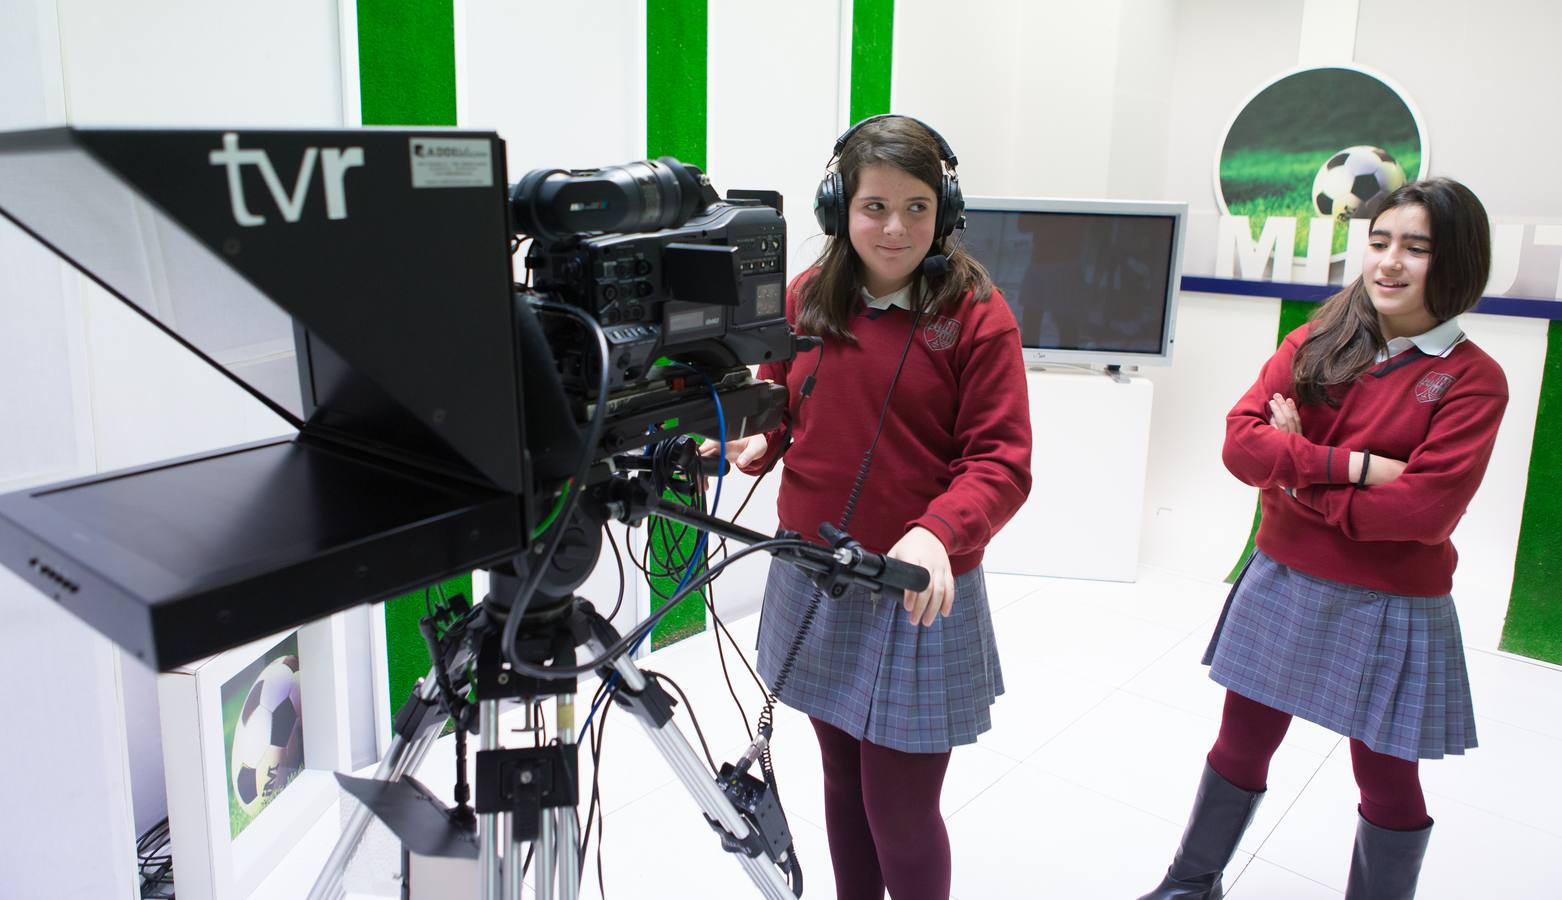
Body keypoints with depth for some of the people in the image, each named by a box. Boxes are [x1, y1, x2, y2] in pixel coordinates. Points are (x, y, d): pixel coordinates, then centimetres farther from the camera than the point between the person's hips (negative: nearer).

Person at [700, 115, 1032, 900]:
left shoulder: (976, 314, -10)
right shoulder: (804, 299, 2)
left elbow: (1001, 461, -14)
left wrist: (937, 533, -31)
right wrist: (756, 441, -8)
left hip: (919, 597, -4)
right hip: (812, 588, 4)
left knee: (900, 812, 4)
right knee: (842, 780, 21)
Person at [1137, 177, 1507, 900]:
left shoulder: (1473, 379, -10)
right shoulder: (1314, 346, -1)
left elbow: (1426, 508, -21)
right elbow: (1241, 438, -13)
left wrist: (1299, 478, -16)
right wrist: (1352, 465, -22)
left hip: (1390, 608, -3)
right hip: (1281, 582, 4)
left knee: (1386, 778, 13)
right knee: (1242, 744, 18)